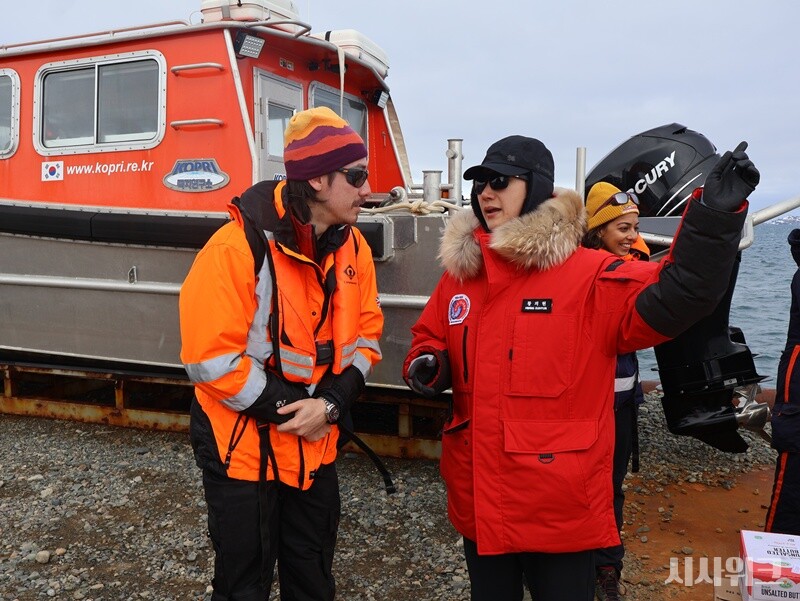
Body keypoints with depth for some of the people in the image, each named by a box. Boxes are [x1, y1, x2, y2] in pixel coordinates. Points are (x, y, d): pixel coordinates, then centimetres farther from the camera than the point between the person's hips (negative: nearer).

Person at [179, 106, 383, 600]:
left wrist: (330, 404, -13)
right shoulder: (239, 247, -21)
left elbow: (367, 334, 2)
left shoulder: (352, 247, -1)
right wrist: (290, 409, -18)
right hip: (243, 447, -5)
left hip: (316, 446, 6)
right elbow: (211, 358, -21)